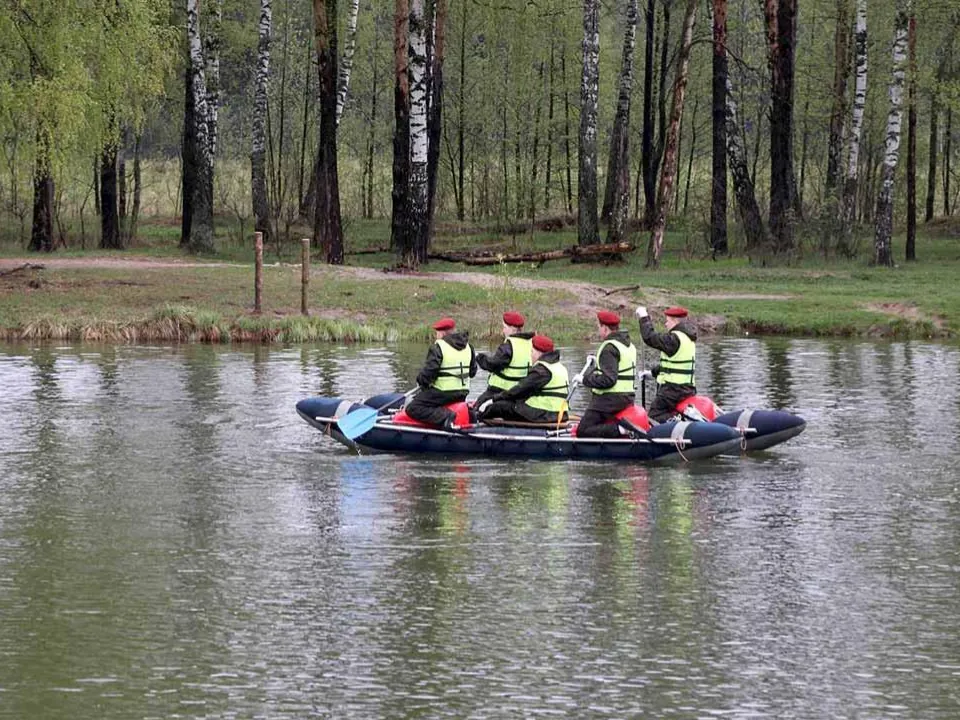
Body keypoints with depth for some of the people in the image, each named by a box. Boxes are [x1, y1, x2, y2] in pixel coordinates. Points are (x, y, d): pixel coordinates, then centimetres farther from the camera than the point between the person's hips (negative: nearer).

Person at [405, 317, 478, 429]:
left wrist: (422, 381, 0)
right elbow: (472, 371, 16)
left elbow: (429, 370, -18)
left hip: (443, 392, -8)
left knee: (412, 409, -6)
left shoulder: (438, 347, -13)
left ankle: (444, 417, -23)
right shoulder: (468, 346, 11)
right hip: (463, 394, 8)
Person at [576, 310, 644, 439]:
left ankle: (621, 429, -26)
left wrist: (585, 379, -13)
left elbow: (608, 380, -23)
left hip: (609, 399, -10)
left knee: (583, 431, -12)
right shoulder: (629, 345, 16)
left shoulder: (609, 348, -15)